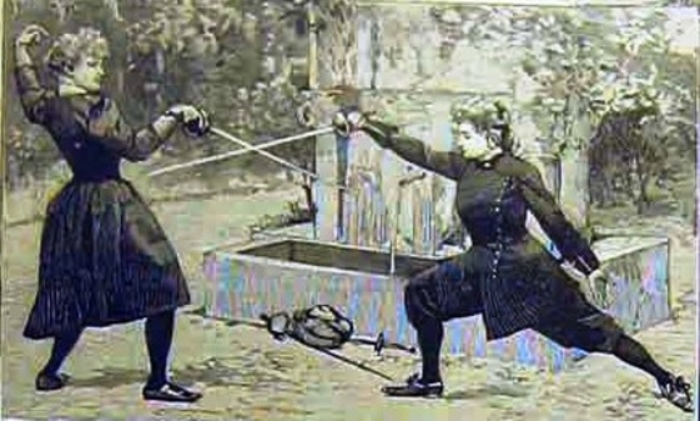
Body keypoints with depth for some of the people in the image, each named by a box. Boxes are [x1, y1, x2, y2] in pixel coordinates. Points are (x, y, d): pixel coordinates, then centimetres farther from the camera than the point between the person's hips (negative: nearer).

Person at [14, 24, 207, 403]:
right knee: (161, 283, -3)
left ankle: (51, 371, 29)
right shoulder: (92, 108, -18)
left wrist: (21, 49, 37)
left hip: (74, 208, 9)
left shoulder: (48, 106, 5)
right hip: (109, 207, -9)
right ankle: (157, 382, -3)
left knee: (79, 295, 22)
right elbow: (136, 147, -19)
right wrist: (174, 117, -12)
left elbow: (30, 95, 29)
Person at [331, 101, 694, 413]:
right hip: (482, 269, 7)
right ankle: (430, 380, 15)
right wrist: (366, 124, -5)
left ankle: (666, 380, 8)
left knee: (590, 327, -4)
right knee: (421, 294, 3)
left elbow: (554, 221, -11)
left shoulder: (520, 173, -14)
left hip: (526, 270, -6)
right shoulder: (463, 167, 3)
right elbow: (416, 152, 1)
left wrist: (588, 264, -5)